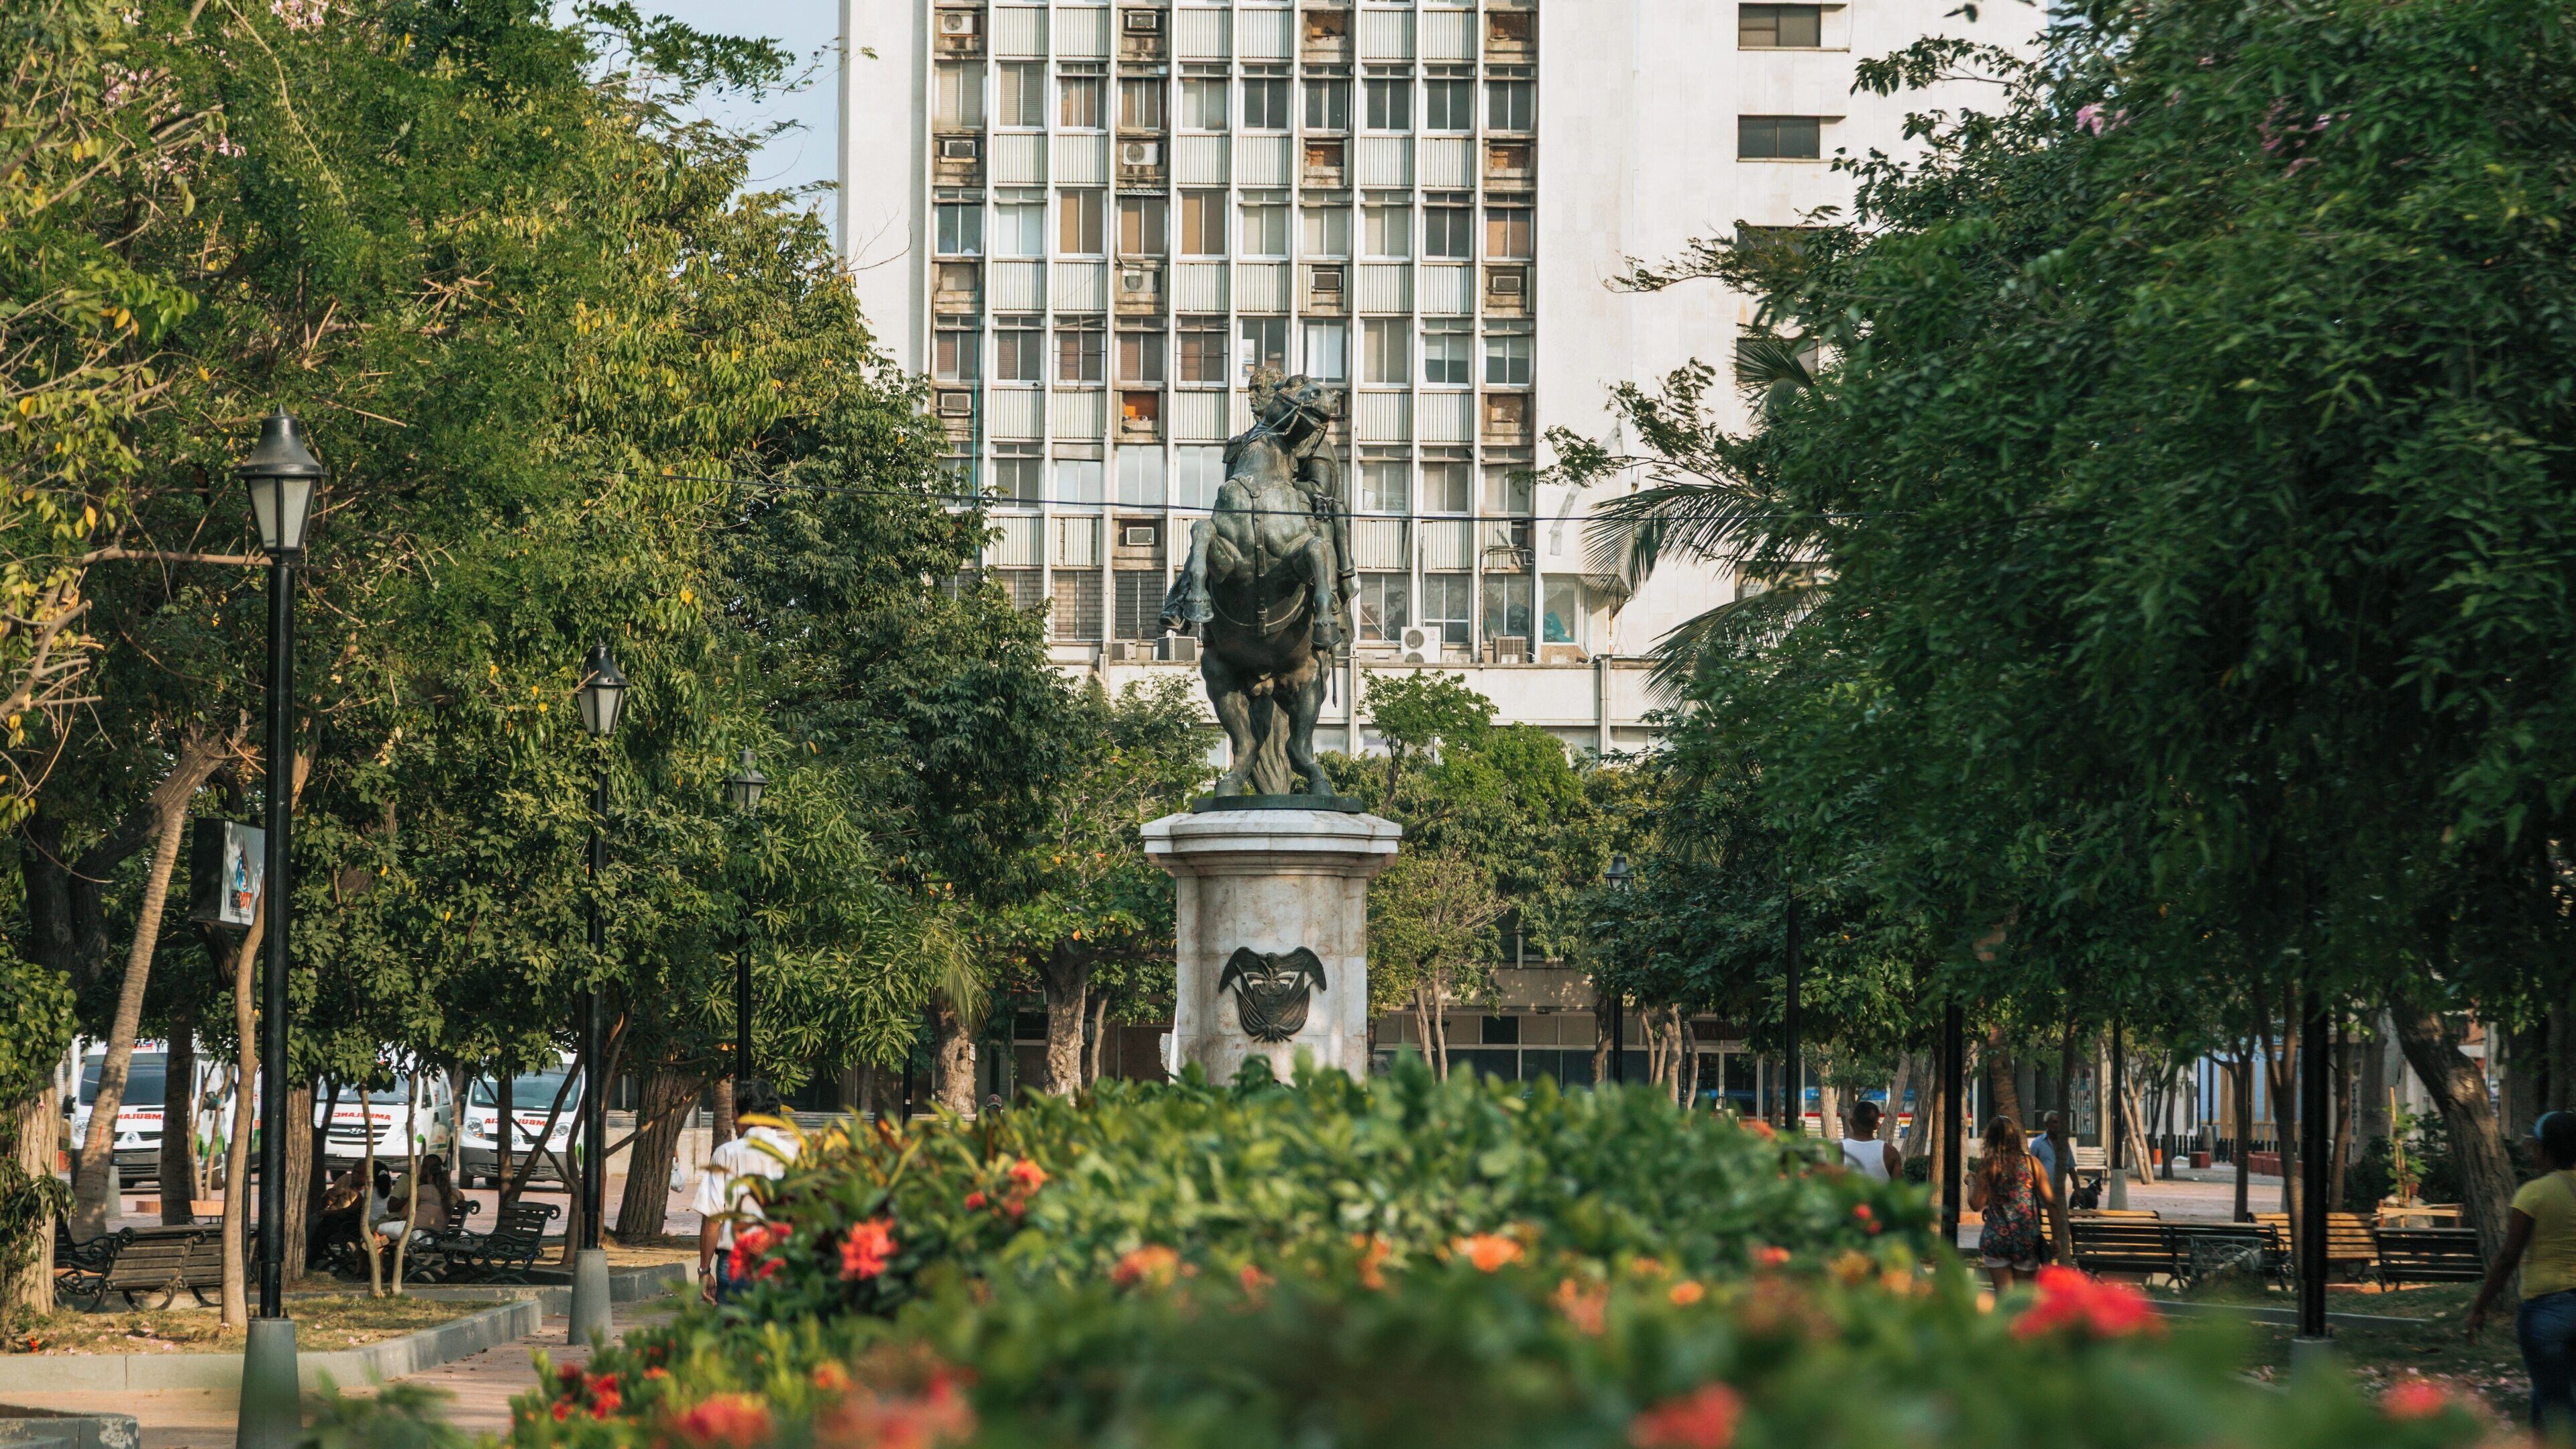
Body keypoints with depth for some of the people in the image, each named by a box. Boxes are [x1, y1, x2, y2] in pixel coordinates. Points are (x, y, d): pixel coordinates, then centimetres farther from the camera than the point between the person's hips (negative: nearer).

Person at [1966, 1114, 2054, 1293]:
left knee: (2003, 1294, 3)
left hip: (1996, 1238, -1)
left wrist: (1971, 1183, 11)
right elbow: (2049, 1201, 1)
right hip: (2028, 1238, 1)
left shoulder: (1987, 1166, -5)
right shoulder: (2032, 1162, 1)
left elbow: (1977, 1204, -6)